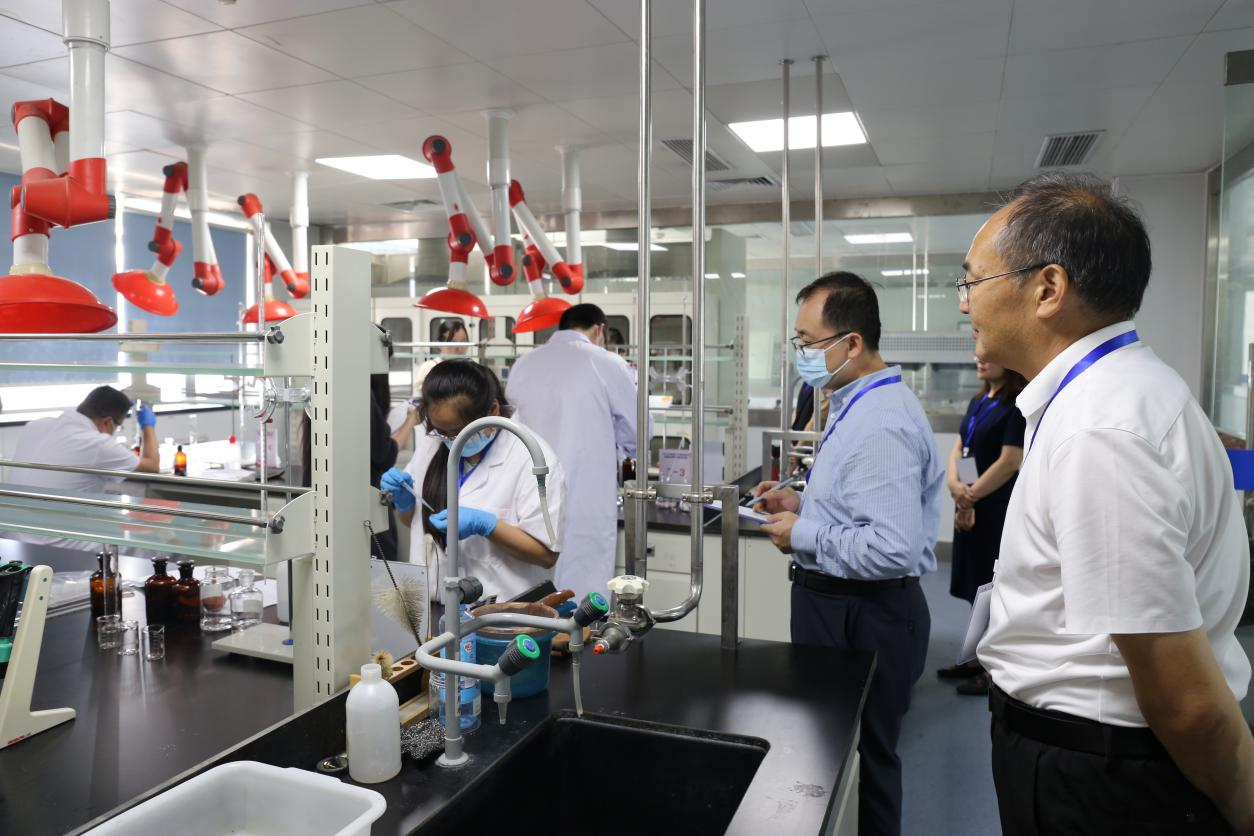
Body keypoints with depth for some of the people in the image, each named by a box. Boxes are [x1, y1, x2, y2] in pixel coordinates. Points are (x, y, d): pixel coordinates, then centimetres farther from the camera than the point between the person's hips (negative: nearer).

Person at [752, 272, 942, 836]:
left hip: (861, 618, -10)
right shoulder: (860, 405, 9)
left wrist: (804, 534, -20)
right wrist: (803, 503, 6)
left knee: (858, 761, 8)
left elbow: (894, 548, -31)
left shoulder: (880, 424, -25)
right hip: (842, 604, 10)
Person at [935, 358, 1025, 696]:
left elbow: (1009, 463, -18)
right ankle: (979, 658, 27)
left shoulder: (1019, 405, -13)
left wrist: (970, 496, -10)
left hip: (998, 510, -8)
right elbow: (958, 449, 10)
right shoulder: (978, 402, 12)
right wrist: (955, 486, -8)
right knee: (976, 586, 15)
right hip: (968, 508, 8)